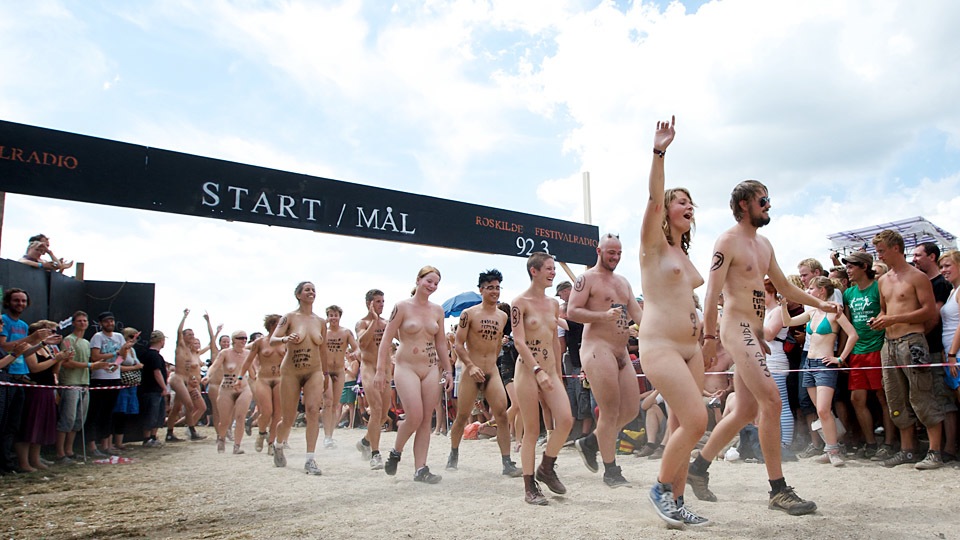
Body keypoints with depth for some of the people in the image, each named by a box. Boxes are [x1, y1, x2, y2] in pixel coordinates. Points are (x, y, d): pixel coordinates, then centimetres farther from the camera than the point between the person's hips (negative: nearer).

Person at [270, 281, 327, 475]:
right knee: (288, 419, 6)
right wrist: (286, 338, -34)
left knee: (313, 410, -18)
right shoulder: (289, 317, -3)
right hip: (291, 372, -2)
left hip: (314, 372, 2)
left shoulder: (321, 322, 6)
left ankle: (310, 459, -13)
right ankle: (278, 445, 39)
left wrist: (323, 375, 18)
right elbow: (272, 339, -12)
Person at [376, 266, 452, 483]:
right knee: (415, 417, -15)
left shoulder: (437, 310, 10)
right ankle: (396, 452, 14)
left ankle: (420, 469, 7)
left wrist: (447, 370, 11)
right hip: (406, 368, -5)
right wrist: (381, 370, -11)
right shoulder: (402, 307, -4)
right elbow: (386, 339, -6)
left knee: (427, 419, 1)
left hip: (431, 369, 5)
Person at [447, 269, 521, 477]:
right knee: (462, 416, 7)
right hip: (472, 372, -3)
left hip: (493, 372, 3)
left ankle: (507, 463, -5)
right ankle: (453, 454, 30)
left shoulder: (502, 316, 9)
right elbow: (459, 344, -8)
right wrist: (471, 366, -18)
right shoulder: (469, 314, -5)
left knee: (502, 415, -9)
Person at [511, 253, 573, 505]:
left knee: (566, 419, -9)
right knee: (532, 429, -2)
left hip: (550, 372, 6)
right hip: (527, 371, -6)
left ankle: (547, 468, 14)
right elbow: (519, 342, -14)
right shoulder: (520, 302, -7)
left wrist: (558, 373, 16)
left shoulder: (554, 304, 13)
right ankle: (530, 488, 10)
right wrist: (538, 371, -22)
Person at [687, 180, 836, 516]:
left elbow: (783, 286, 28)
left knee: (746, 411, 10)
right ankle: (779, 491, -9)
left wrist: (820, 304, 20)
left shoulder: (764, 244, 19)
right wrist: (710, 336, -20)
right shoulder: (728, 241, -7)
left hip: (755, 331, 9)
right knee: (771, 400, -16)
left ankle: (698, 468, 22)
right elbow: (712, 292, -14)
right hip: (736, 327, -9)